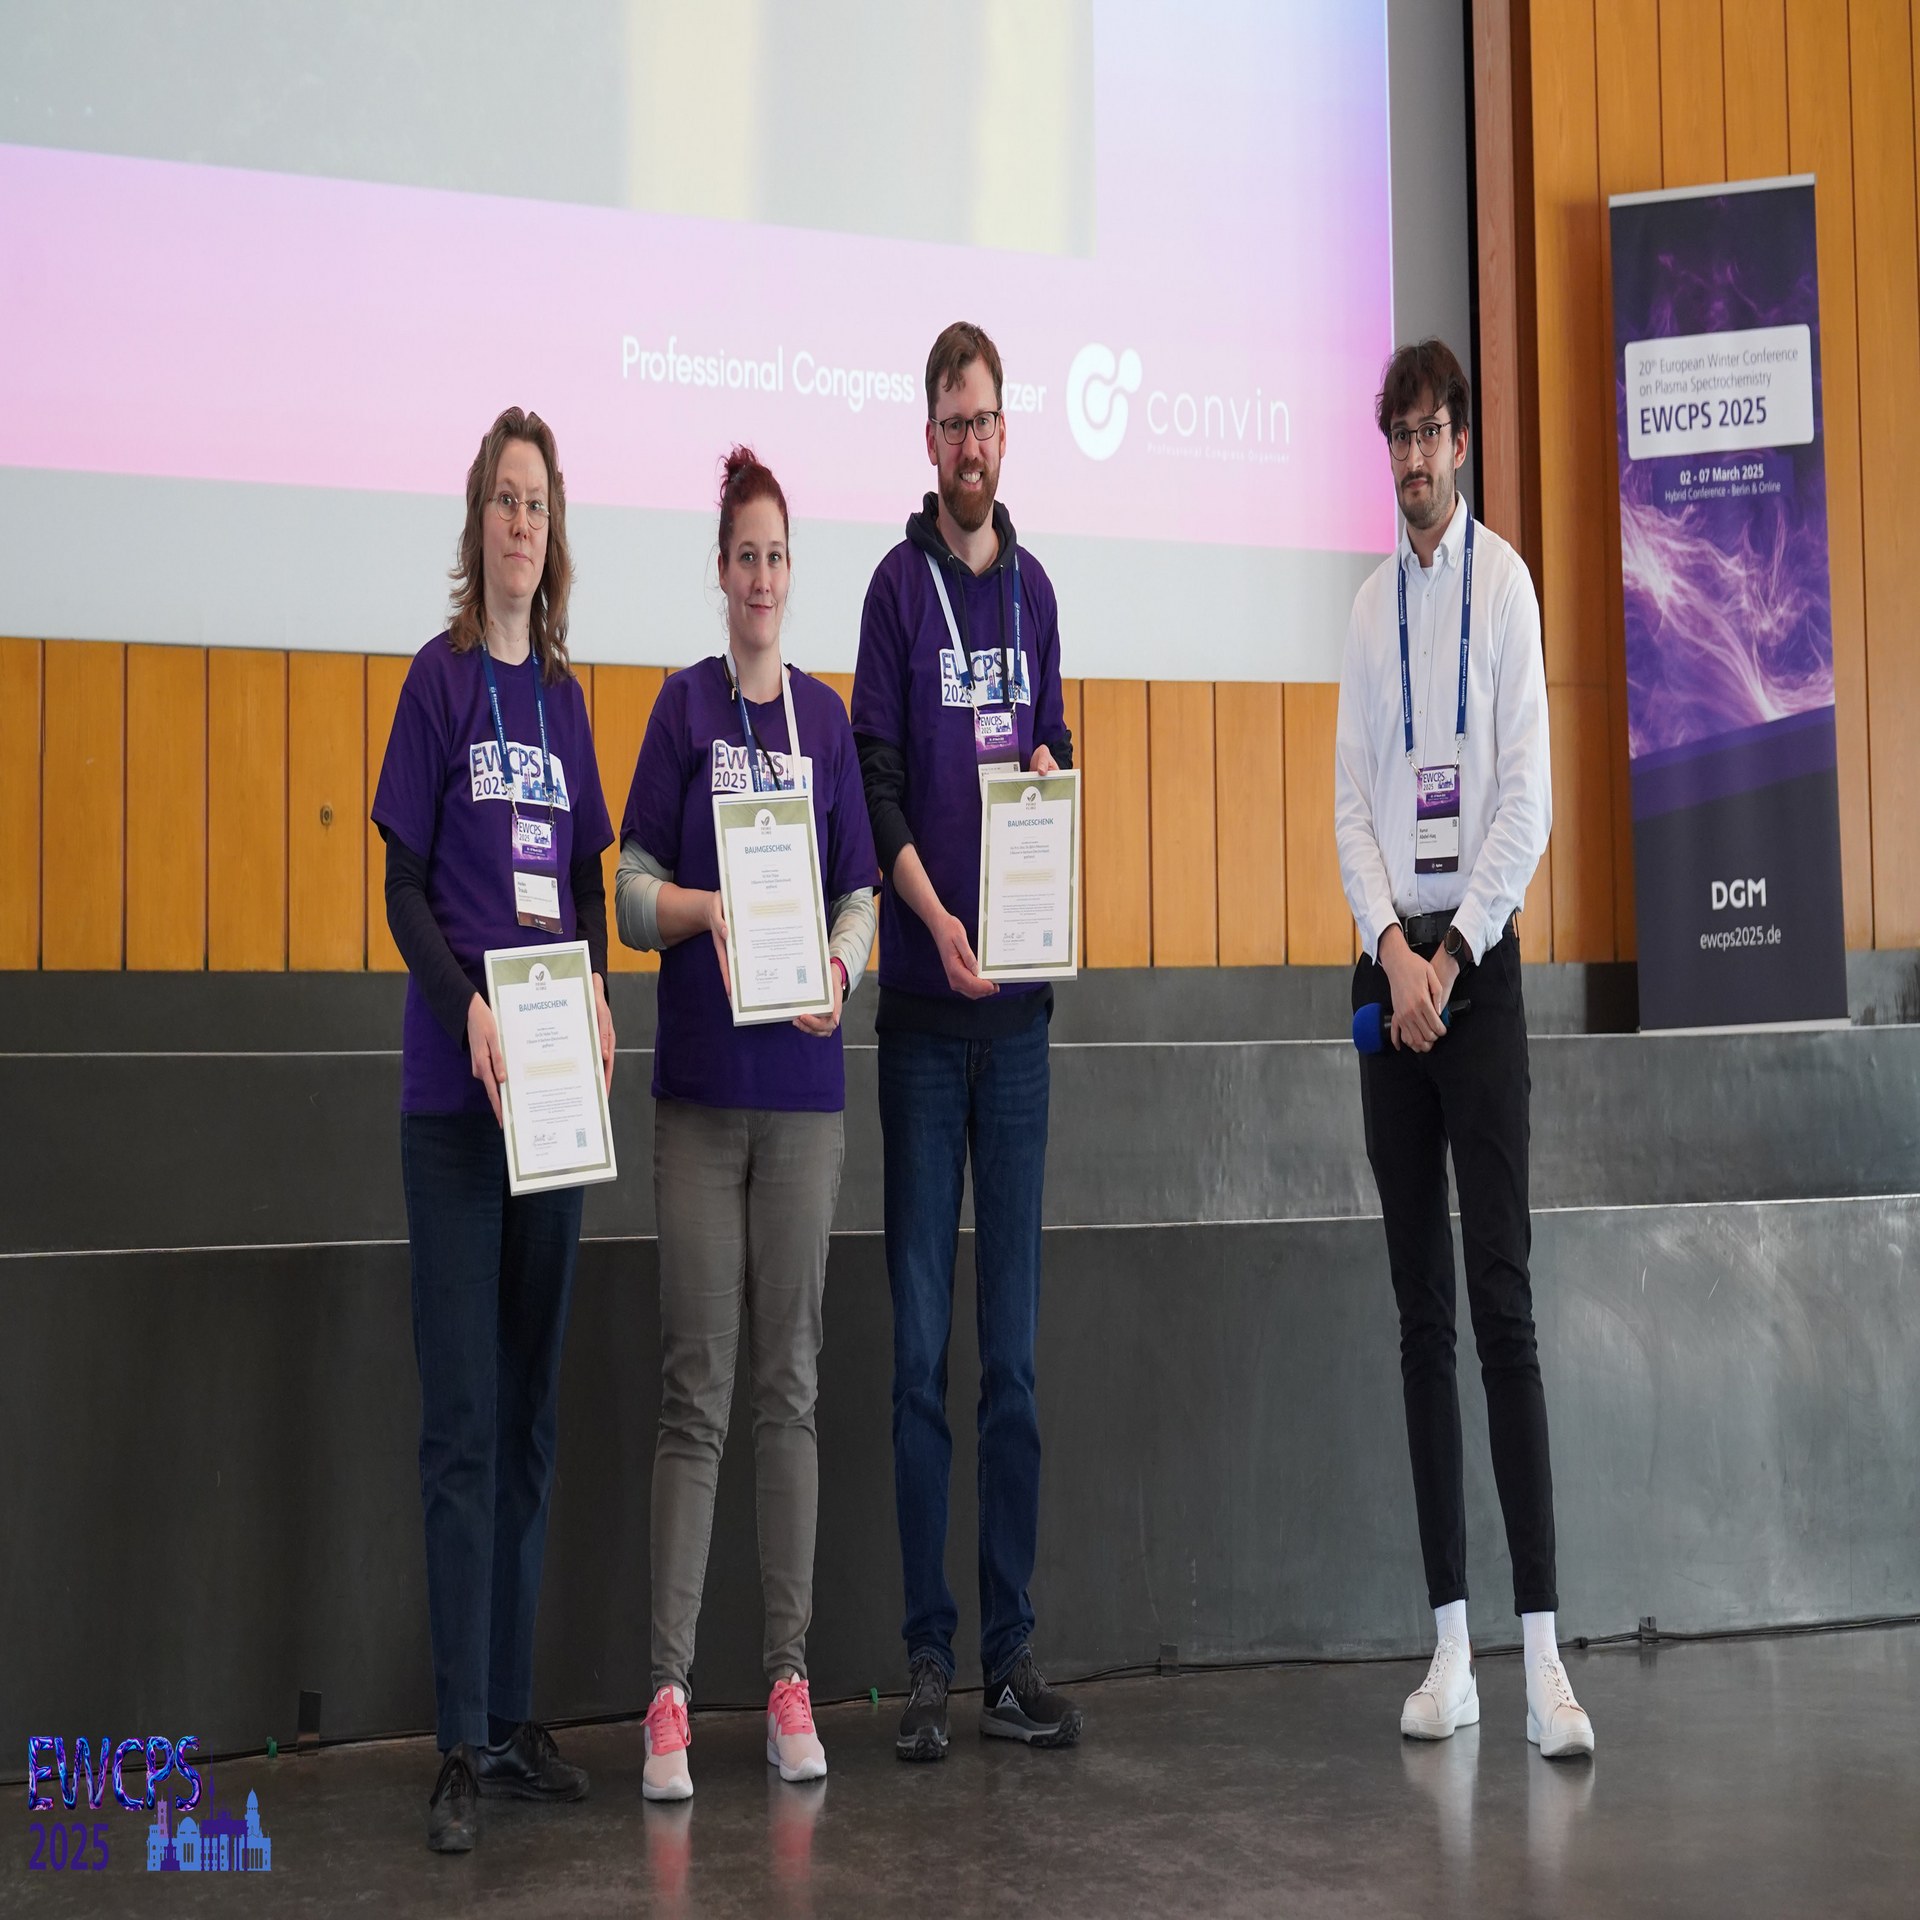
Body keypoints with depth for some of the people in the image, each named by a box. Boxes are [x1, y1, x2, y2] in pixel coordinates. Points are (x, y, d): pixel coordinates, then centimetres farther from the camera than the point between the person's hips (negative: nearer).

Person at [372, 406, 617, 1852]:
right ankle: (462, 1747, 0)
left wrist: (597, 989, -2)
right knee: (464, 1419, -5)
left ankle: (516, 1718, 19)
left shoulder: (564, 693, 14)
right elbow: (405, 886, -3)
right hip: (454, 1086, -6)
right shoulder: (440, 679, -1)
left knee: (531, 1415, 10)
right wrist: (467, 1003, -19)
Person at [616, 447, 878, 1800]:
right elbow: (635, 891, 1)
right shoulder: (685, 706, 3)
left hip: (803, 1088, 2)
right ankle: (669, 1688, 2)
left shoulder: (827, 717, 10)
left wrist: (839, 968, -9)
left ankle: (790, 1679, 13)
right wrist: (708, 908, -18)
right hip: (699, 1085, -2)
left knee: (791, 1384, 6)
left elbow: (862, 897, 11)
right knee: (696, 1391, -3)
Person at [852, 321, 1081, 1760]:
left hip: (1020, 1001, 4)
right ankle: (929, 1658, 8)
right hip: (923, 1006, -4)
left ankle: (1014, 1651, 14)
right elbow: (877, 783, -7)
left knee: (1014, 1352, 7)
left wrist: (1052, 768, -3)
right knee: (922, 1348, 0)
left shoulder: (1035, 586, 13)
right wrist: (934, 915, -22)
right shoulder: (900, 585, 0)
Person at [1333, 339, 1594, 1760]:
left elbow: (1528, 798, -7)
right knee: (1421, 1313, 5)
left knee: (1502, 1304, -9)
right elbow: (1352, 804, 9)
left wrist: (1453, 951, -11)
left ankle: (1542, 1646, -9)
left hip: (1480, 963, -4)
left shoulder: (1506, 582, -1)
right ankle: (1451, 1642, 10)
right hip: (1389, 965, 5)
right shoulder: (1370, 604, 13)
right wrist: (1395, 948, -6)